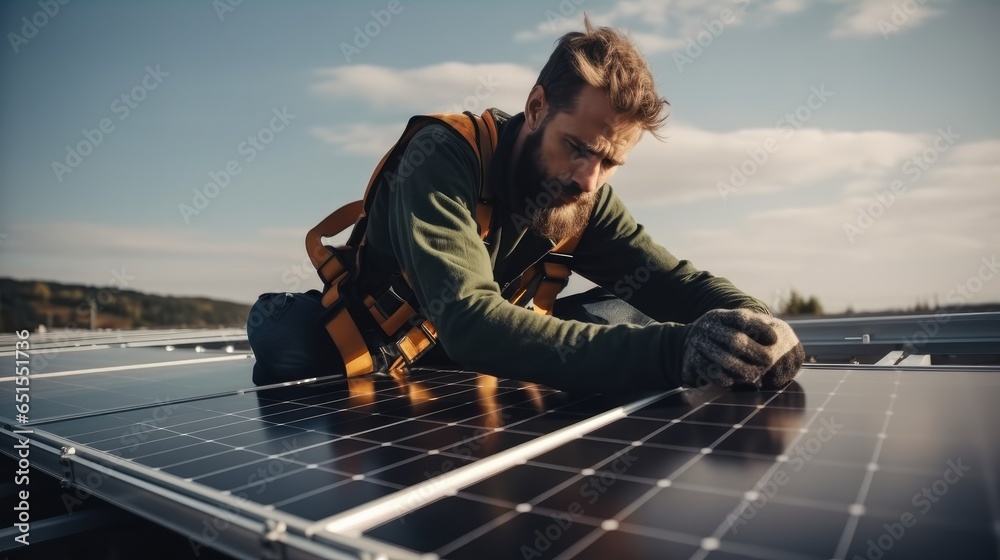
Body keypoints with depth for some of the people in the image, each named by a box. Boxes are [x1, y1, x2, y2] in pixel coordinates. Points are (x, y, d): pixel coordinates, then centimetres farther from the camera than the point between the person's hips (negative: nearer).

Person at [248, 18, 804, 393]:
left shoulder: (586, 195, -10)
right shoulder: (444, 156, -29)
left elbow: (673, 279, -11)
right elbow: (469, 324, -43)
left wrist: (757, 322, -35)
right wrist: (669, 351, -52)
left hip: (484, 353, 5)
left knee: (618, 314, -11)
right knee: (287, 330, -35)